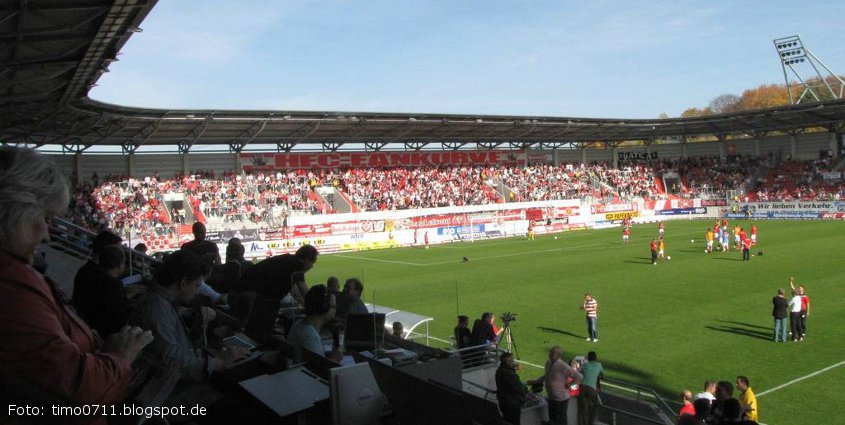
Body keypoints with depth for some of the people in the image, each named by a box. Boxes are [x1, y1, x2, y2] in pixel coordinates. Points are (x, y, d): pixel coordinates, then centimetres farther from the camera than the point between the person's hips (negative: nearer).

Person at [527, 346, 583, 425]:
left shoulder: (563, 366, -21)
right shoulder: (548, 363, 2)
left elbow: (579, 376, -20)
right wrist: (535, 382, 18)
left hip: (561, 398, -7)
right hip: (551, 397, 7)